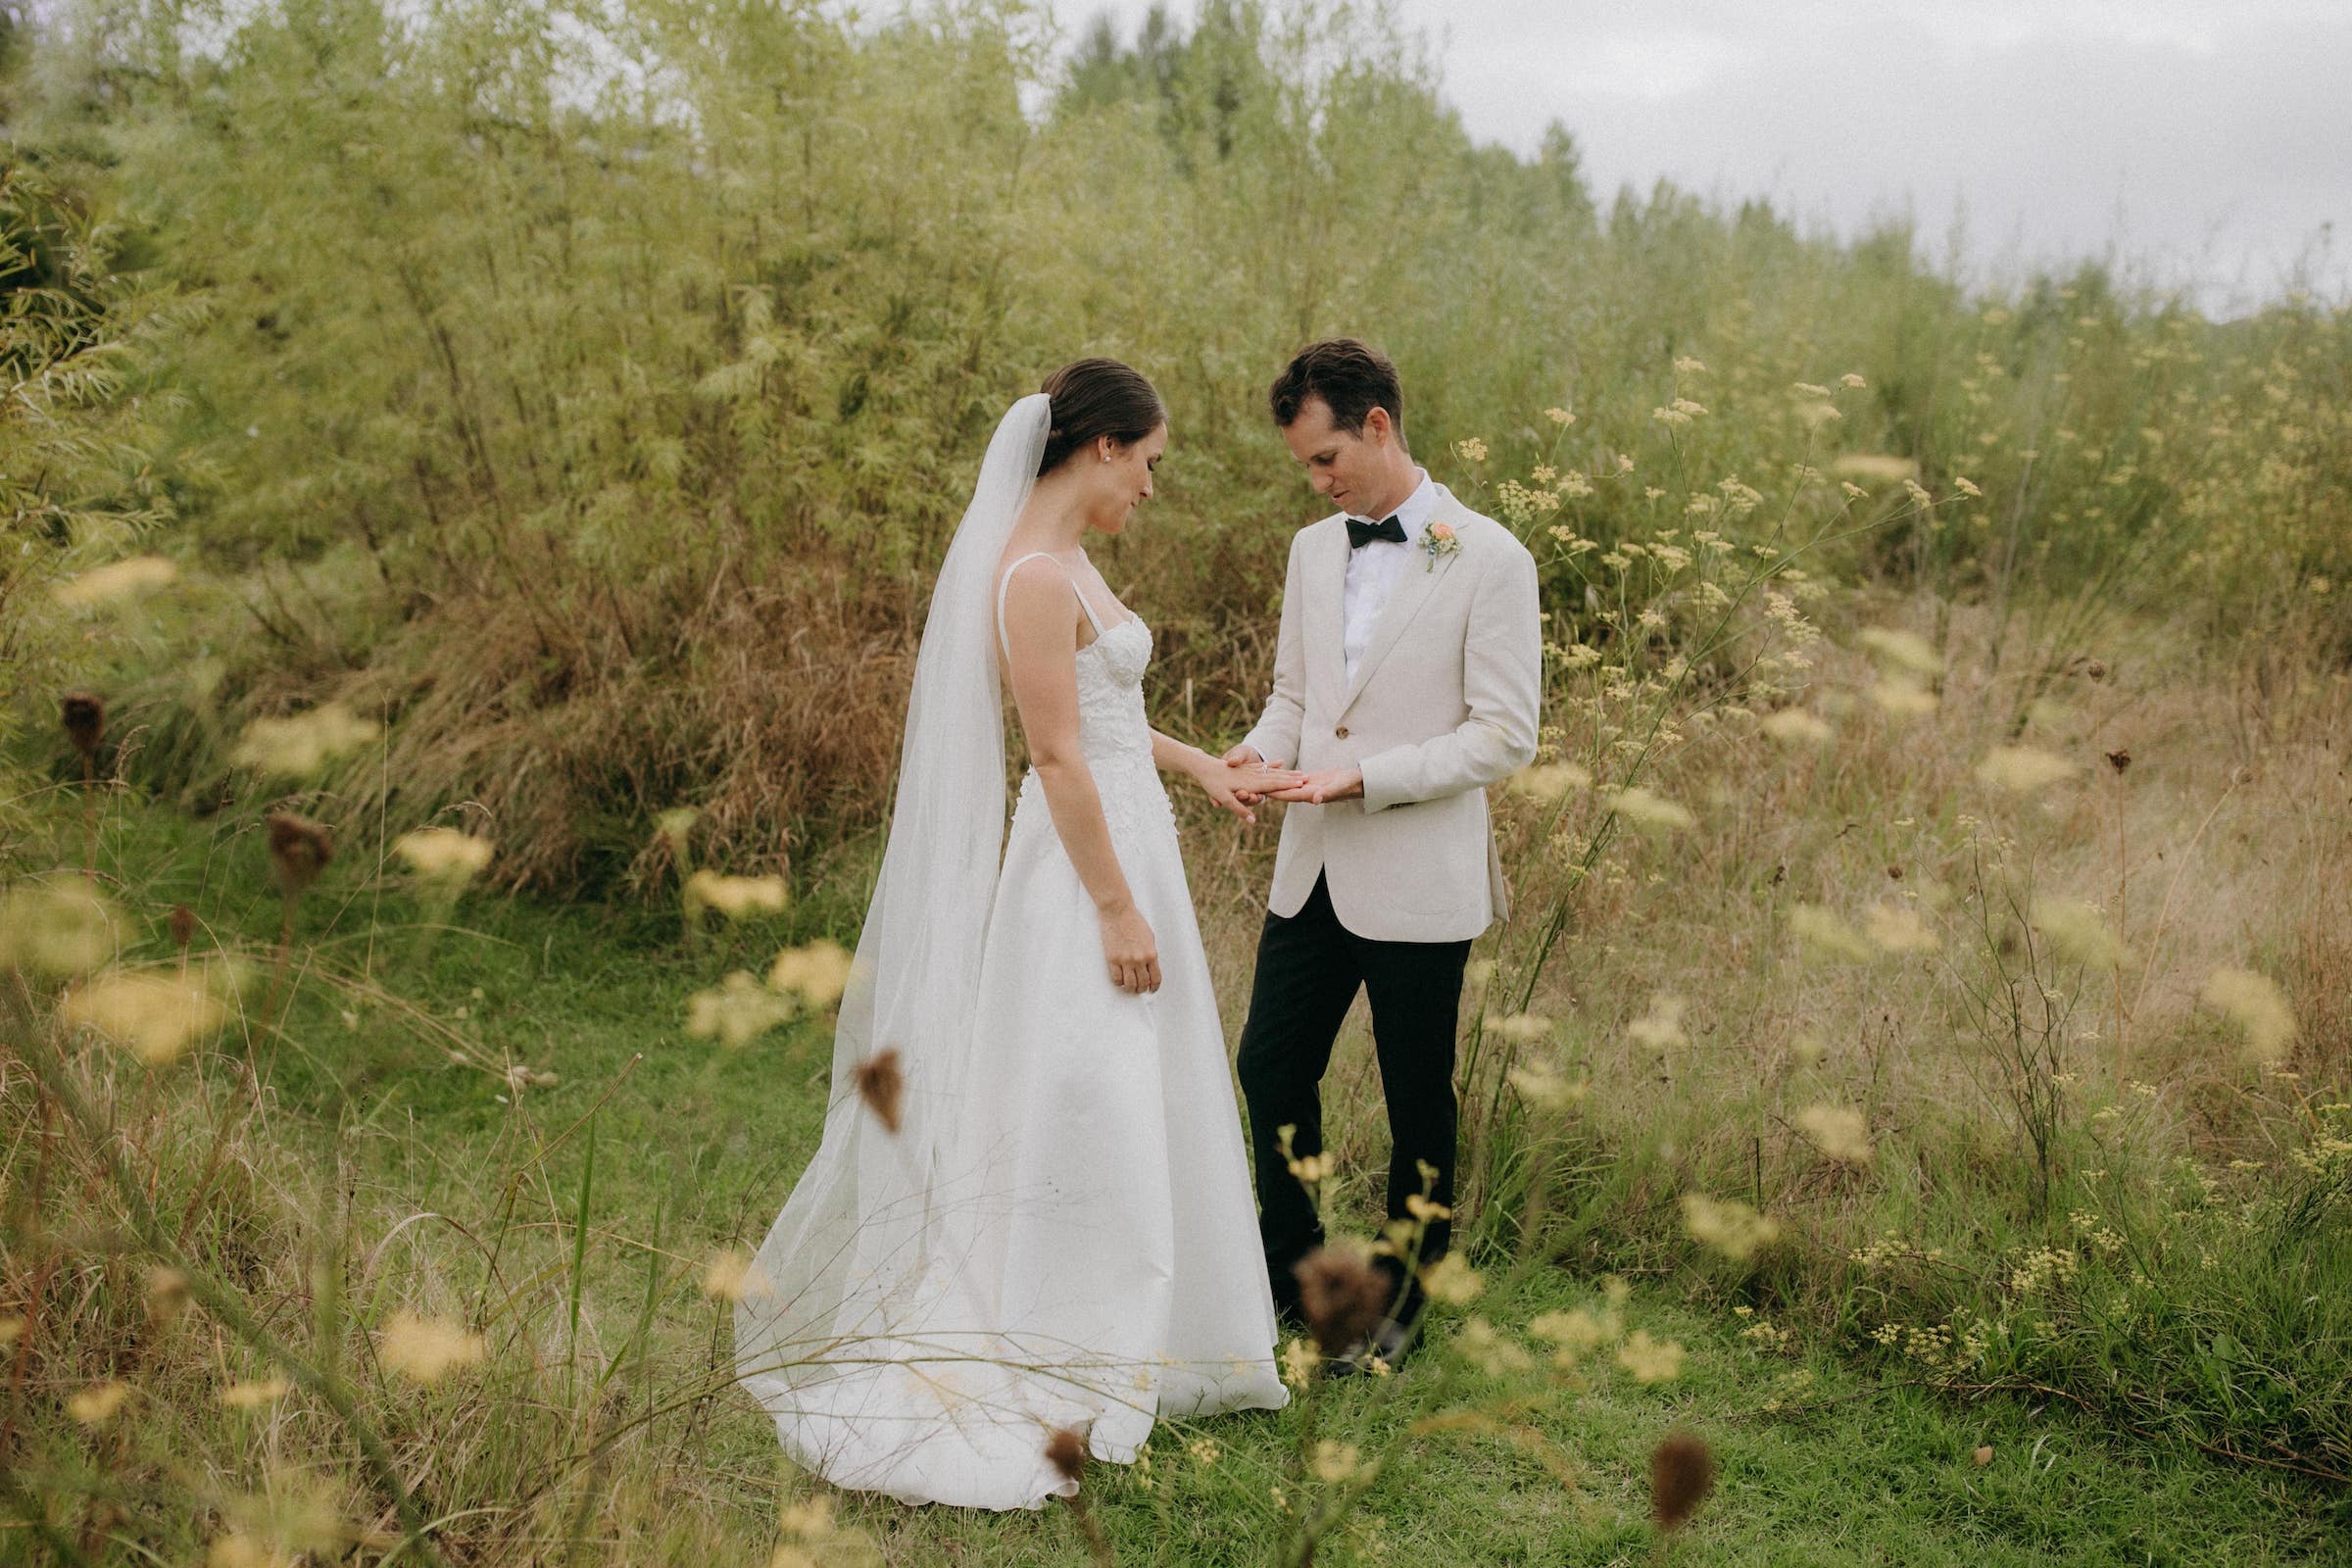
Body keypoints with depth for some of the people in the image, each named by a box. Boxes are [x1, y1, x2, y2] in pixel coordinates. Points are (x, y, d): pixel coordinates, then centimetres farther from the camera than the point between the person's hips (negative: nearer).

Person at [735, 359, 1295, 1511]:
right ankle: (1040, 1386, 7)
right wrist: (1118, 910, -19)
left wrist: (1202, 767, 19)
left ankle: (1128, 1346, 31)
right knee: (1076, 1108, -3)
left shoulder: (1067, 561, 11)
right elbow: (1059, 757, -21)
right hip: (1084, 867, -10)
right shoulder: (1034, 575, -20)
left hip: (1123, 844, 10)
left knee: (1132, 1103, 17)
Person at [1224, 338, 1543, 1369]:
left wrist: (1366, 777, -20)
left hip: (1418, 883, -5)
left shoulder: (1488, 560, -10)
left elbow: (1505, 735, -13)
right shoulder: (1312, 550, 10)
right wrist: (1262, 748, -4)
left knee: (1417, 1101, 8)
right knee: (1271, 1065, 10)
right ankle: (1292, 1268, 31)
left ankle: (1400, 1303, 26)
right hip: (1310, 869, 6)